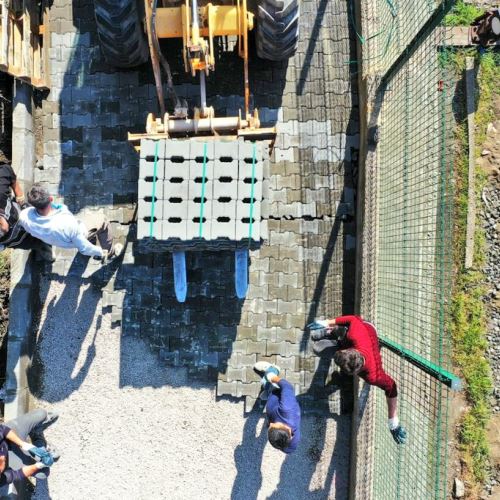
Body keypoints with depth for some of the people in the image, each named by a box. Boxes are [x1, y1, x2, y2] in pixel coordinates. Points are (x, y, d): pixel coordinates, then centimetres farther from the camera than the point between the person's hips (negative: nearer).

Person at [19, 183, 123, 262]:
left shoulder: (24, 216, -32)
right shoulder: (67, 224, -46)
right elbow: (84, 249, -30)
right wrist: (102, 252, -11)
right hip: (74, 241, -5)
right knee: (101, 220, 16)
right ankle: (109, 254, 35)